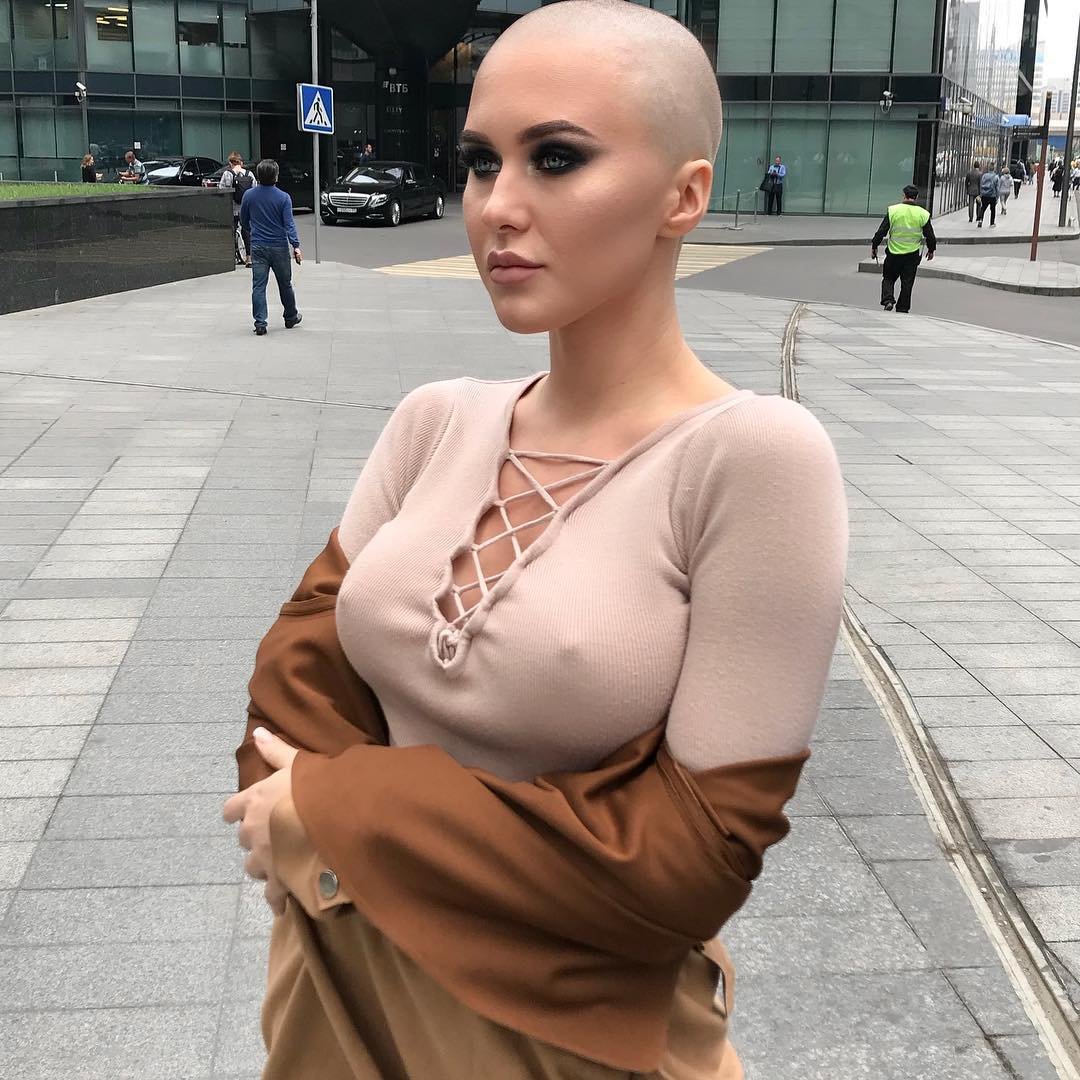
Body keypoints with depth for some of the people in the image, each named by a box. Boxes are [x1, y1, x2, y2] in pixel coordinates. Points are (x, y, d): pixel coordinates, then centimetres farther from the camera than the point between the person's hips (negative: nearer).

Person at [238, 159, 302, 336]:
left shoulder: (249, 195, -1)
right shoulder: (283, 197, -9)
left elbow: (243, 221, 10)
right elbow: (289, 224, -15)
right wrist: (296, 246, -16)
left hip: (258, 247, 1)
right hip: (279, 246, -1)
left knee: (258, 286, 1)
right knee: (285, 284, 15)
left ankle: (260, 323, -5)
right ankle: (291, 317, 30)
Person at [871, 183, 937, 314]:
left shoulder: (893, 210, -7)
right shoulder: (923, 214, -4)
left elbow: (881, 231, -5)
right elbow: (930, 236, 3)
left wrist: (874, 247, 6)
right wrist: (931, 250, 20)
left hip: (894, 253, -1)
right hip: (913, 255, 1)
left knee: (888, 278, 15)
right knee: (907, 283, 10)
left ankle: (888, 300, -6)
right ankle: (902, 309, 14)